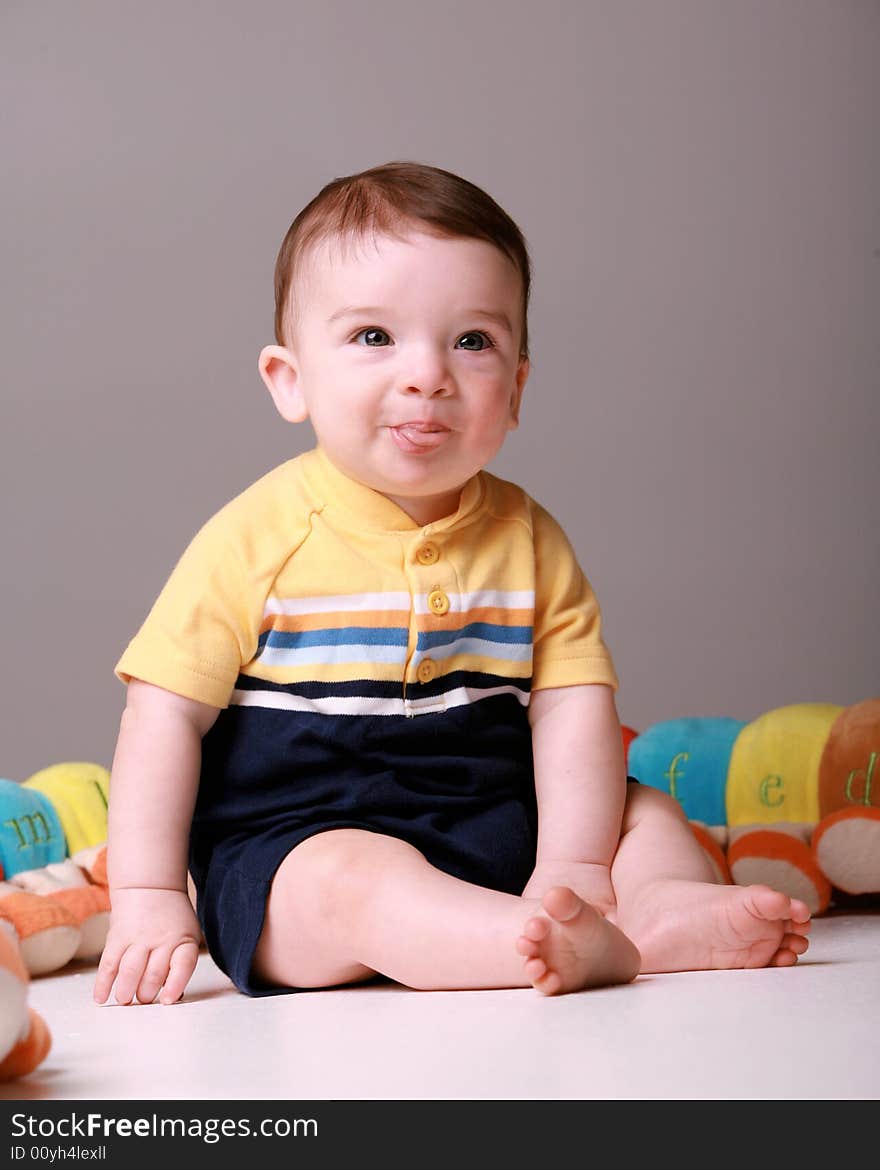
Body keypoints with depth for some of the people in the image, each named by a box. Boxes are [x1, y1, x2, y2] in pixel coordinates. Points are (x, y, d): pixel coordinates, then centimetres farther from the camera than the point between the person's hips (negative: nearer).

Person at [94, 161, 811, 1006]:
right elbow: (167, 715, -8)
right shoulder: (258, 539, -9)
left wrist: (574, 870, -15)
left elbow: (573, 708, -1)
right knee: (354, 879, -33)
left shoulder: (527, 540, 2)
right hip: (296, 854, -5)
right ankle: (609, 946, -47)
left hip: (494, 837, 5)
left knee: (644, 810, -3)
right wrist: (147, 899, -14)